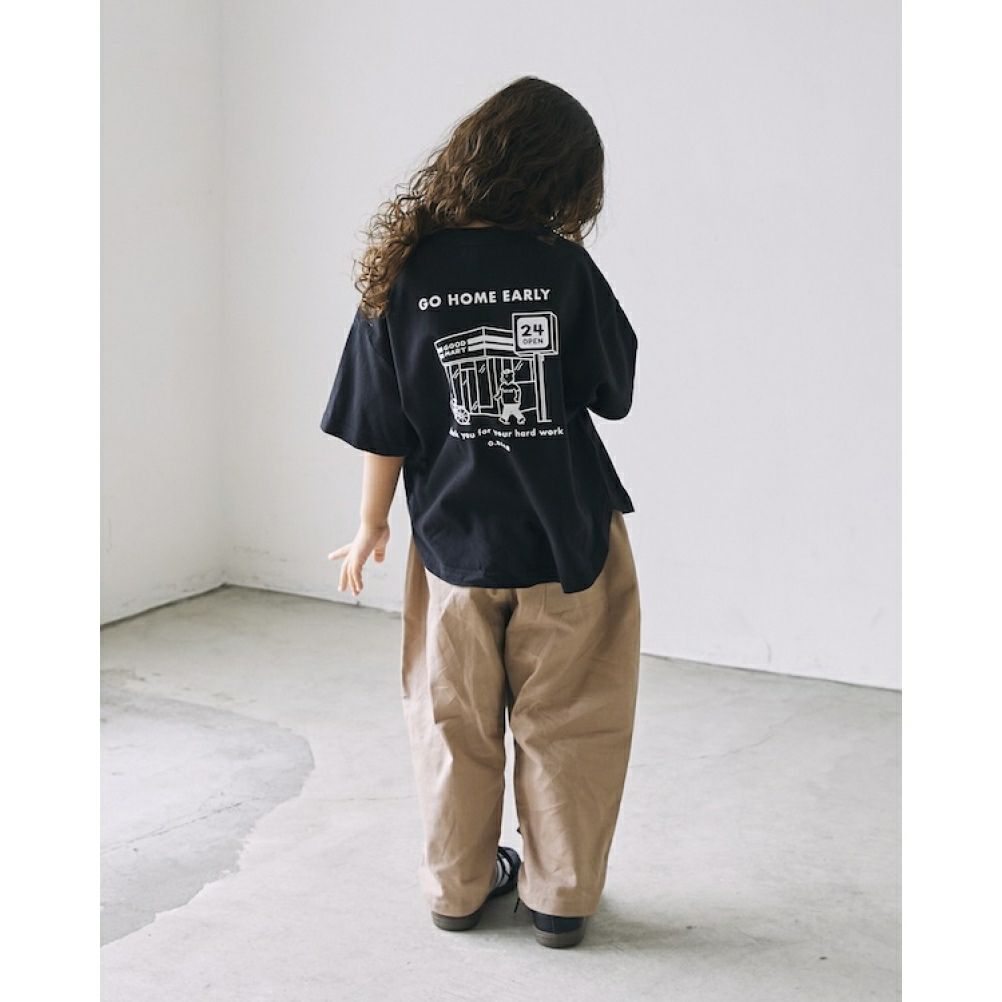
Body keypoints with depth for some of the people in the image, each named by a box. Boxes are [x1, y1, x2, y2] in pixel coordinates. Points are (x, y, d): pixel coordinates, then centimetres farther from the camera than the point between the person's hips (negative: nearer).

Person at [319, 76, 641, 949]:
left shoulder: (404, 273, -7)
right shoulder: (566, 270, -14)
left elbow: (382, 426, -2)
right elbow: (615, 392, -1)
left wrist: (372, 526, 11)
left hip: (455, 541, 2)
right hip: (568, 542, -2)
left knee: (454, 724, 17)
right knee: (565, 726, 13)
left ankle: (459, 886, 31)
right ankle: (560, 896, 24)